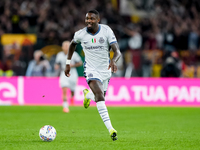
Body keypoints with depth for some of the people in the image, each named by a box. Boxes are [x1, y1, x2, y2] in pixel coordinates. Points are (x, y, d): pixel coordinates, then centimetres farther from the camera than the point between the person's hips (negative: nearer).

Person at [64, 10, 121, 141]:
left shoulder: (107, 31, -14)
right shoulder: (80, 34, -10)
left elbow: (117, 51, -19)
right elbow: (73, 44, 14)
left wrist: (113, 61, -41)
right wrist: (68, 63, 13)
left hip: (106, 70, 2)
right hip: (91, 70, -2)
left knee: (99, 97, 16)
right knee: (99, 96, -25)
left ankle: (88, 95, 55)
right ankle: (110, 129, -31)